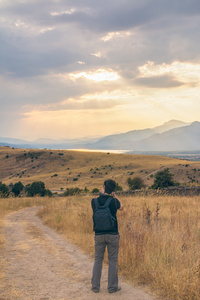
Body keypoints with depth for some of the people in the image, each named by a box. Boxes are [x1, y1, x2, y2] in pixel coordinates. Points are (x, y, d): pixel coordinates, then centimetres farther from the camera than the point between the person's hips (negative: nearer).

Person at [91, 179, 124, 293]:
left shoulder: (94, 201, -5)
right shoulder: (113, 201, -11)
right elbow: (121, 207, 11)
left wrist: (101, 194, 10)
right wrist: (114, 196, 12)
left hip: (99, 235, 2)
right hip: (113, 235, -2)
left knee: (98, 260, 13)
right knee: (113, 260, 8)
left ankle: (95, 286, 16)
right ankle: (112, 286, 12)